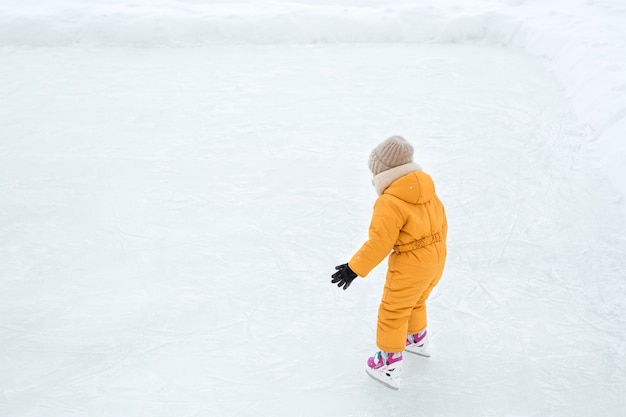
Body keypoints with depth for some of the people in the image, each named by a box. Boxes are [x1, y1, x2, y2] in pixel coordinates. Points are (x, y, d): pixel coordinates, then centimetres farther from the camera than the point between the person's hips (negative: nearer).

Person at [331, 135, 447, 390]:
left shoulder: (389, 203, -24)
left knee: (393, 313, 9)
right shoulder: (427, 190, 1)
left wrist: (353, 269, -16)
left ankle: (389, 366, 20)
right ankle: (418, 340, 54)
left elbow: (379, 243, -25)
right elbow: (441, 223, 10)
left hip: (409, 267, -8)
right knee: (415, 302, 31)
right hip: (436, 259, 8)